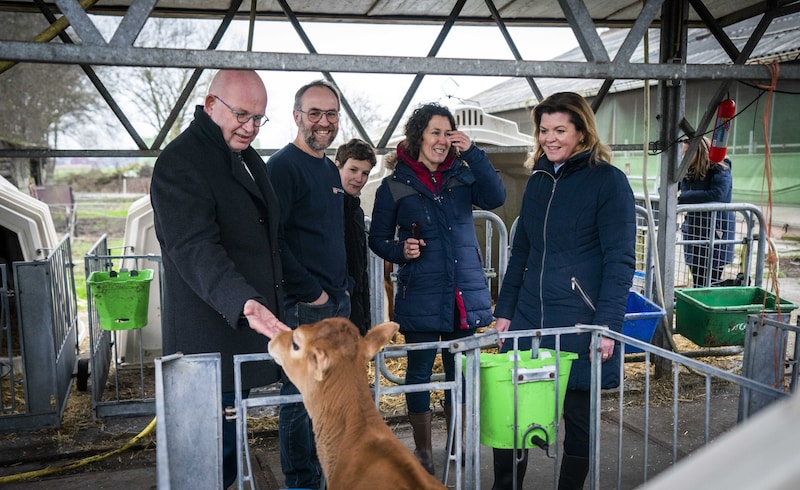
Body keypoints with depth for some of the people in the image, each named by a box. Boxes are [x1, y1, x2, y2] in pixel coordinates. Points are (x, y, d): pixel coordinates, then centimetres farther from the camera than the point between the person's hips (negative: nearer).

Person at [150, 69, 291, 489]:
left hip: (246, 325, 8)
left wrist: (267, 303, 23)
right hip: (210, 335, -8)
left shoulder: (247, 156, 15)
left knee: (228, 443, 17)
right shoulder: (179, 163, -14)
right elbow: (195, 250, -26)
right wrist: (243, 302, -40)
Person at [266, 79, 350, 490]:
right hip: (302, 307, -8)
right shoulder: (283, 165, -11)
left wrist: (345, 285, 12)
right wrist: (311, 291, -16)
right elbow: (270, 238, -19)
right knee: (299, 399, 1)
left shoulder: (331, 171, 16)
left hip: (338, 303, 8)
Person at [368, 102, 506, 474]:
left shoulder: (462, 176, 6)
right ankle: (423, 451, 25)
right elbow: (377, 238, 5)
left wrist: (472, 152, -17)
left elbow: (495, 197, -11)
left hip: (465, 294, 3)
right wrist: (400, 250, -16)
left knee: (460, 372, 12)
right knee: (419, 372, 7)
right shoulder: (394, 185, 0)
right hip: (420, 297, -2)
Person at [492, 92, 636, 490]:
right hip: (529, 321, 5)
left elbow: (619, 260, -10)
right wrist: (505, 310, 12)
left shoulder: (608, 181, -6)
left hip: (580, 324, -5)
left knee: (578, 419, 10)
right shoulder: (538, 180, 12)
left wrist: (607, 324, -17)